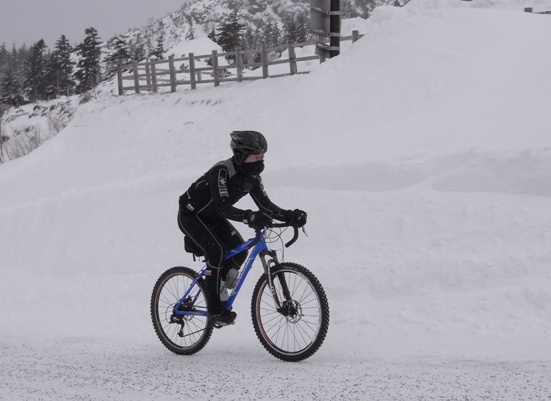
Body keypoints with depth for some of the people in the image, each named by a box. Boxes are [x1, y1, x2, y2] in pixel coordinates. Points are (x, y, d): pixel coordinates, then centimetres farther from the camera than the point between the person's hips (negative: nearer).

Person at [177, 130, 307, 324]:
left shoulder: (251, 177, -8)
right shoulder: (221, 171, -32)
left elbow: (265, 205, -9)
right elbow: (222, 207, -41)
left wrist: (290, 216, -25)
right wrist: (250, 217, -55)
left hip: (212, 217, 8)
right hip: (191, 215, -8)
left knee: (239, 251, -10)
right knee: (216, 251, -26)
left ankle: (219, 286, 13)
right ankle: (215, 307, -18)